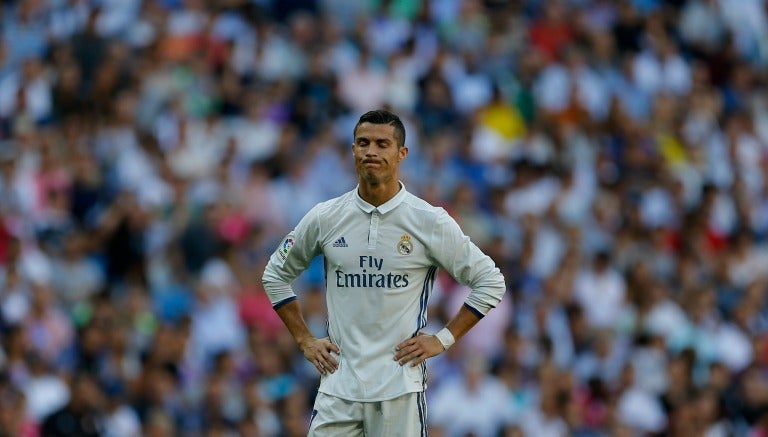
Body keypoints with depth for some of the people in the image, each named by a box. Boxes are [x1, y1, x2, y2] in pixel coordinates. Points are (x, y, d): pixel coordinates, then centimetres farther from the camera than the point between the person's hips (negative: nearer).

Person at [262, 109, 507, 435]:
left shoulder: (431, 222, -3)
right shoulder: (325, 218, 4)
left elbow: (490, 282, 3)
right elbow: (276, 274, 18)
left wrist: (442, 339, -2)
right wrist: (304, 340, 10)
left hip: (400, 384, -2)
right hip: (338, 387, 2)